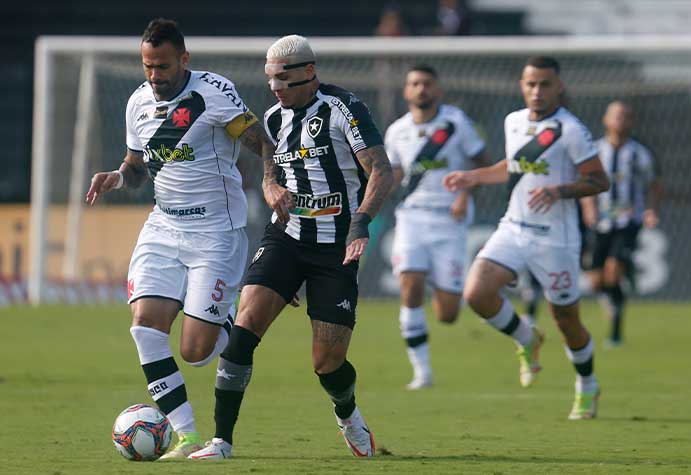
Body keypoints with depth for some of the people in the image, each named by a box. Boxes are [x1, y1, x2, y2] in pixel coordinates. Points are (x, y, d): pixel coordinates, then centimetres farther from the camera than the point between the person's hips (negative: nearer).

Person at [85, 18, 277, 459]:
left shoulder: (214, 92, -12)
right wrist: (117, 177, 0)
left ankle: (234, 327, 29)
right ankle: (187, 437, -11)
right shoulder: (139, 103, 7)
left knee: (195, 352, -9)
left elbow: (263, 144, -11)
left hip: (216, 231, -6)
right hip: (163, 228, 6)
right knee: (145, 323, -15)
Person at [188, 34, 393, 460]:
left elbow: (382, 172, -13)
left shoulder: (344, 108, -9)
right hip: (286, 237, 4)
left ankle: (348, 414, 35)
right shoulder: (275, 118, 10)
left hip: (336, 247, -4)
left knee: (328, 361, -3)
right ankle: (222, 440, -15)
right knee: (247, 322, -18)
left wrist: (361, 221, -27)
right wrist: (275, 192, -3)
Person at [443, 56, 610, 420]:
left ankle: (587, 388, 32)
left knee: (566, 321, 5)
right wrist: (473, 177, 23)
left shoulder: (570, 130, -13)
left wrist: (559, 191, -26)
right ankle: (527, 341, 13)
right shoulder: (513, 122, 7)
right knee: (476, 293, -15)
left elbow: (599, 181, -12)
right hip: (513, 229, 5)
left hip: (555, 238, -5)